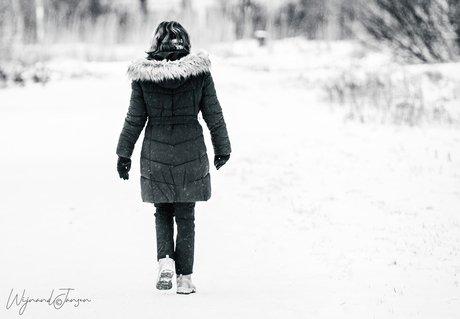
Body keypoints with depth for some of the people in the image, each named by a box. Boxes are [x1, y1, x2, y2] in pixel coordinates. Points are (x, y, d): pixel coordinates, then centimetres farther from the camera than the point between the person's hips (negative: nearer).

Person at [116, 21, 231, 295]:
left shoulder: (143, 75, -6)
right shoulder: (200, 72, -7)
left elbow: (134, 119, -1)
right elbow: (214, 115, -1)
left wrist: (124, 154, 9)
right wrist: (222, 148, 11)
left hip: (155, 155, 0)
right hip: (191, 153, 0)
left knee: (163, 212, 18)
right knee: (185, 216, 9)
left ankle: (165, 260, -2)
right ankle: (185, 277, 9)